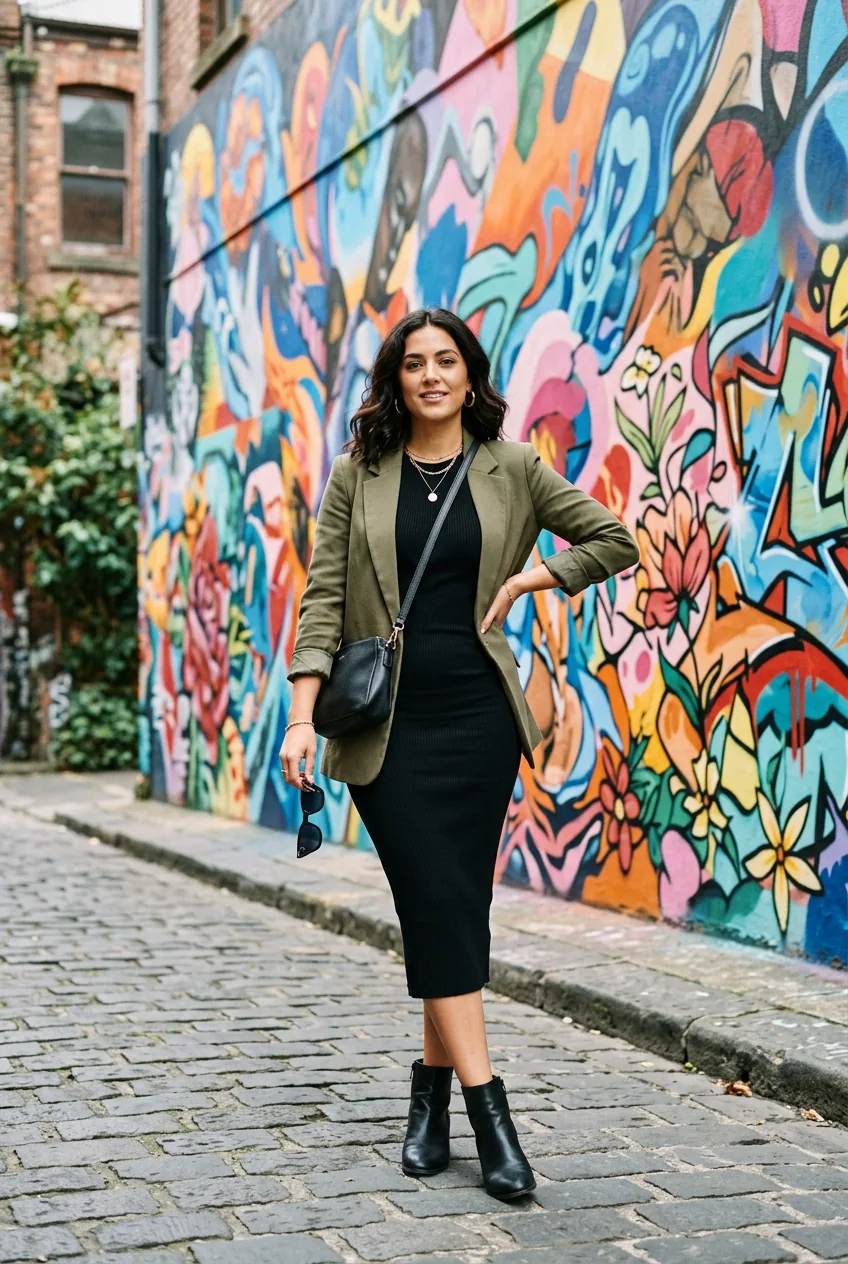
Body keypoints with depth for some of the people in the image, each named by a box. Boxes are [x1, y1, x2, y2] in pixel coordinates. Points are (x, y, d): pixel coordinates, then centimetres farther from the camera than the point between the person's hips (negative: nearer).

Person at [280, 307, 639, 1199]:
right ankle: (486, 1107, -4)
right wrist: (302, 715, -10)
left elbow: (615, 541, 12)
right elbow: (323, 599, -1)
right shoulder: (357, 475, 4)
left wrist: (529, 578, 0)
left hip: (477, 716, 1)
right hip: (386, 722, -1)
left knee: (457, 908, 4)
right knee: (438, 906, -6)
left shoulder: (511, 469, 5)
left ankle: (432, 1088, 19)